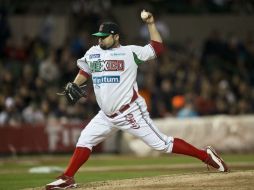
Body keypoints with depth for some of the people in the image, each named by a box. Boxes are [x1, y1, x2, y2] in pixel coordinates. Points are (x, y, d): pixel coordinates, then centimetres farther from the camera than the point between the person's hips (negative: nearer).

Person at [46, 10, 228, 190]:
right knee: (85, 140, 3)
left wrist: (151, 24, -8)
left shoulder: (130, 52, -4)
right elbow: (84, 72, 25)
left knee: (162, 143, -10)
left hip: (131, 113, -6)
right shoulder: (93, 53, 11)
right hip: (106, 115, 6)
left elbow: (158, 48, -4)